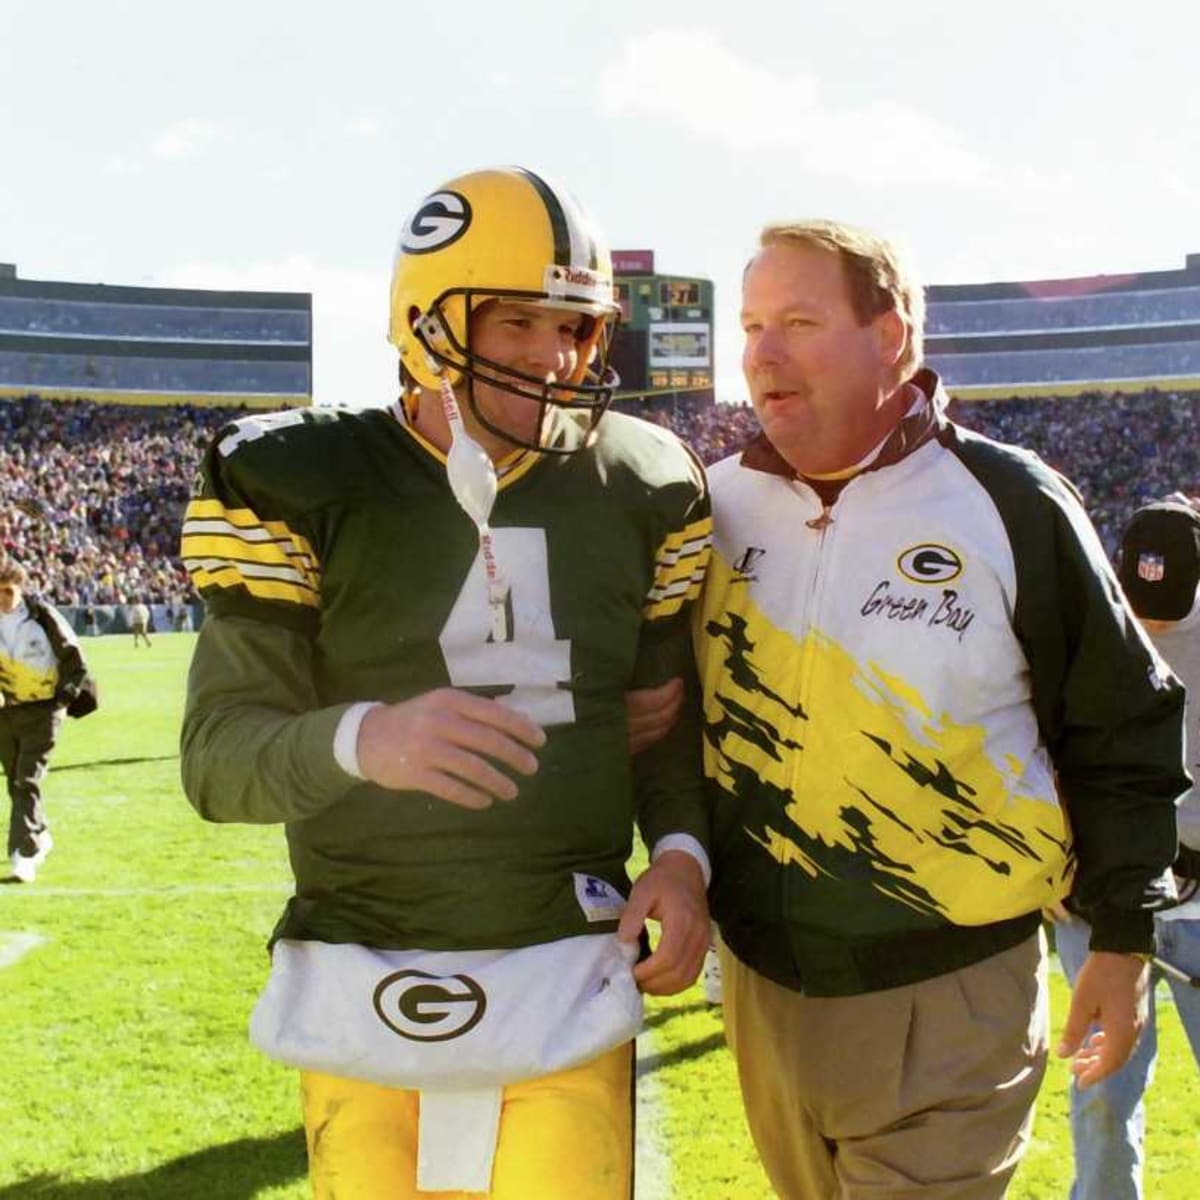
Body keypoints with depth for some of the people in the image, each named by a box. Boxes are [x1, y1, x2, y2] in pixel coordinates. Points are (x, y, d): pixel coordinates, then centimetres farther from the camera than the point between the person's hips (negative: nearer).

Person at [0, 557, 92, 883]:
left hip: (41, 709, -4)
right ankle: (40, 837, 36)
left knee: (27, 782, -12)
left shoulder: (42, 616, -10)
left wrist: (65, 696, -7)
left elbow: (74, 658, -2)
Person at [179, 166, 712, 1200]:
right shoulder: (308, 487, -8)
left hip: (569, 974, 2)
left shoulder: (635, 486, 2)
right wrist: (363, 740, -32)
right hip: (366, 987, -1)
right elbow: (218, 760, -12)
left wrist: (682, 849, -6)